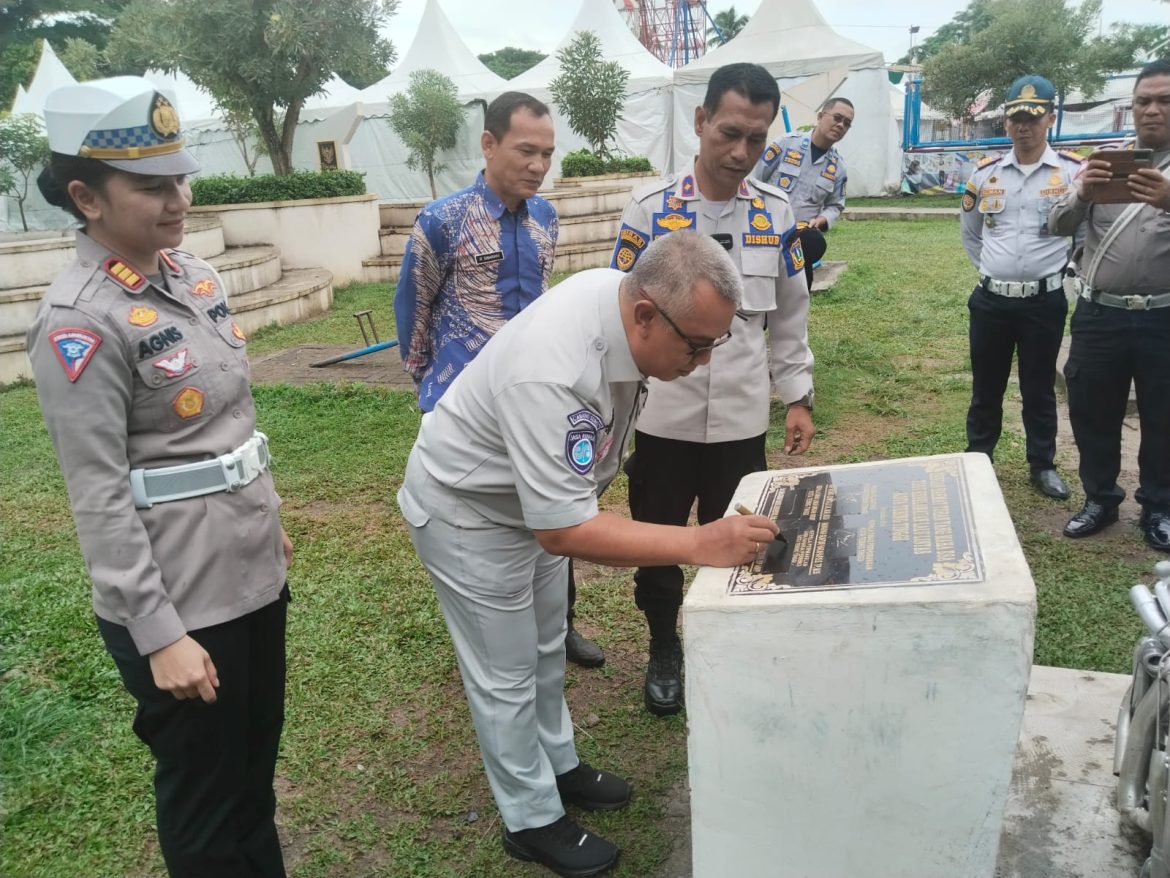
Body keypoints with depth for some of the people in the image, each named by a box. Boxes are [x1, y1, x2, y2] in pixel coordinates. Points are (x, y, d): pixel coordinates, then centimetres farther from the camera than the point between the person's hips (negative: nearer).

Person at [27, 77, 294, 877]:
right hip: (179, 599, -7)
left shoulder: (193, 272, 4)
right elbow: (100, 497, -20)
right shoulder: (80, 320, -19)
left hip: (253, 571, 7)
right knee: (204, 796, 14)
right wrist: (157, 633, -20)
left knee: (258, 764, 25)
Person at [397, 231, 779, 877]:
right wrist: (699, 545, -42)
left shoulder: (618, 291, -16)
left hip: (535, 494, 8)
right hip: (469, 510, -8)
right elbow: (563, 531, -40)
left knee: (545, 647, 23)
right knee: (506, 675, 7)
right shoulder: (552, 375, -42)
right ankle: (532, 821, 28)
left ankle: (557, 765, 44)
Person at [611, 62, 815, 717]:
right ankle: (665, 650, 37)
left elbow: (790, 315, 9)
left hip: (742, 417, 2)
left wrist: (798, 397, 8)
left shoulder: (776, 212, 0)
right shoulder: (651, 208, -8)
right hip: (661, 415, -1)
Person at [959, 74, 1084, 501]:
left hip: (1045, 301, -2)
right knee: (985, 388, 12)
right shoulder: (985, 172, 4)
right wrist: (991, 270, 12)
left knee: (1039, 389, 10)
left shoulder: (1074, 171, -5)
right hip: (990, 299, 2)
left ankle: (1042, 465, 25)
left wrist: (1061, 268, 1)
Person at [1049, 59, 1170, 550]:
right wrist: (1082, 195, -23)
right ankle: (1100, 499, 29)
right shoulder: (1104, 160, 6)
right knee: (1092, 412, 11)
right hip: (1099, 314, 1)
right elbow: (1058, 225, -2)